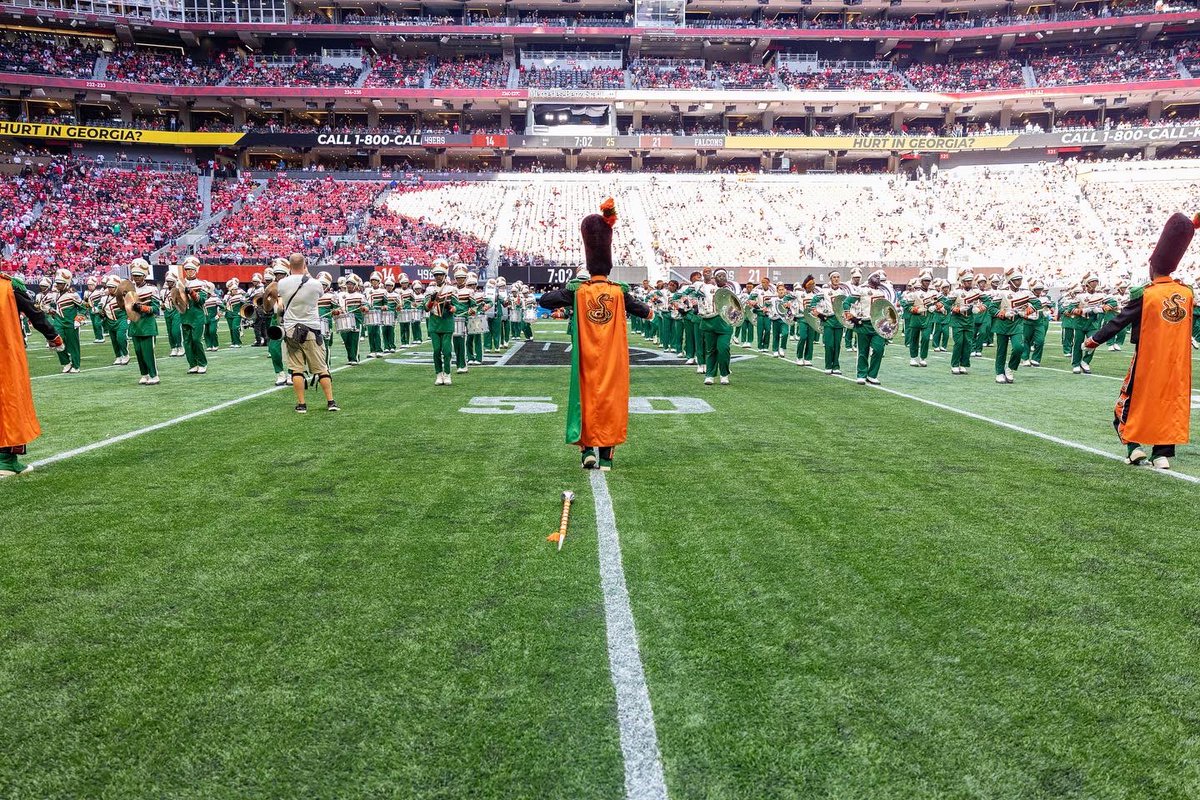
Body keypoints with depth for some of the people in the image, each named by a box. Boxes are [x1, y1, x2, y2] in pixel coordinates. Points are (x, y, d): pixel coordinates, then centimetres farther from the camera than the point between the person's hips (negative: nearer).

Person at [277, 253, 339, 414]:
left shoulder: (282, 283, -5)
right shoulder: (315, 284, -11)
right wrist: (307, 273, 20)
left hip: (290, 331, 1)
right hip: (311, 331, -1)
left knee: (296, 369, 5)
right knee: (321, 368, 6)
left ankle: (301, 404, 6)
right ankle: (331, 402, 8)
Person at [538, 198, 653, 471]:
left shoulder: (578, 290, -6)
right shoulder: (619, 291, -4)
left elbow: (544, 300, -1)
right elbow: (638, 307, 12)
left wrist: (563, 293, 18)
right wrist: (649, 312, 35)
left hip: (587, 359, 0)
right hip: (612, 359, 0)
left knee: (587, 398, 10)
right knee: (610, 400, 5)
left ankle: (588, 448, 2)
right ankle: (606, 456, 7)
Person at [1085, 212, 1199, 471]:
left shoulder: (1144, 294, -14)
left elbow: (1119, 321, -10)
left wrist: (1094, 340, -2)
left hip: (1148, 359, -4)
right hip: (1177, 361, 4)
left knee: (1130, 400, 9)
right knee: (1170, 402, 9)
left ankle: (1134, 446, 0)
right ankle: (1162, 454, 8)